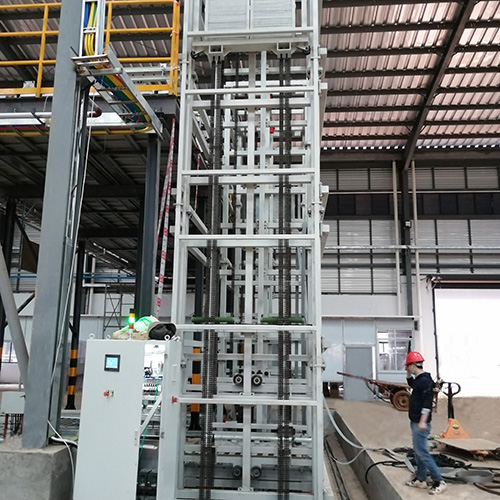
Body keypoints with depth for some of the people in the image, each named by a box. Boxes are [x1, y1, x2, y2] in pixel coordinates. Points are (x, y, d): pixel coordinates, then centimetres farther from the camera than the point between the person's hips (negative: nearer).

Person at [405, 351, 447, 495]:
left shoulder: (425, 380, -18)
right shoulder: (419, 379, 11)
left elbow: (427, 402, -24)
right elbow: (411, 383, 35)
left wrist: (423, 421, -26)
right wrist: (408, 373, 18)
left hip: (420, 423, -10)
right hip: (415, 422, 10)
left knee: (422, 452, -9)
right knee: (417, 451, 14)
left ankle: (439, 481, -3)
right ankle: (420, 479, 21)